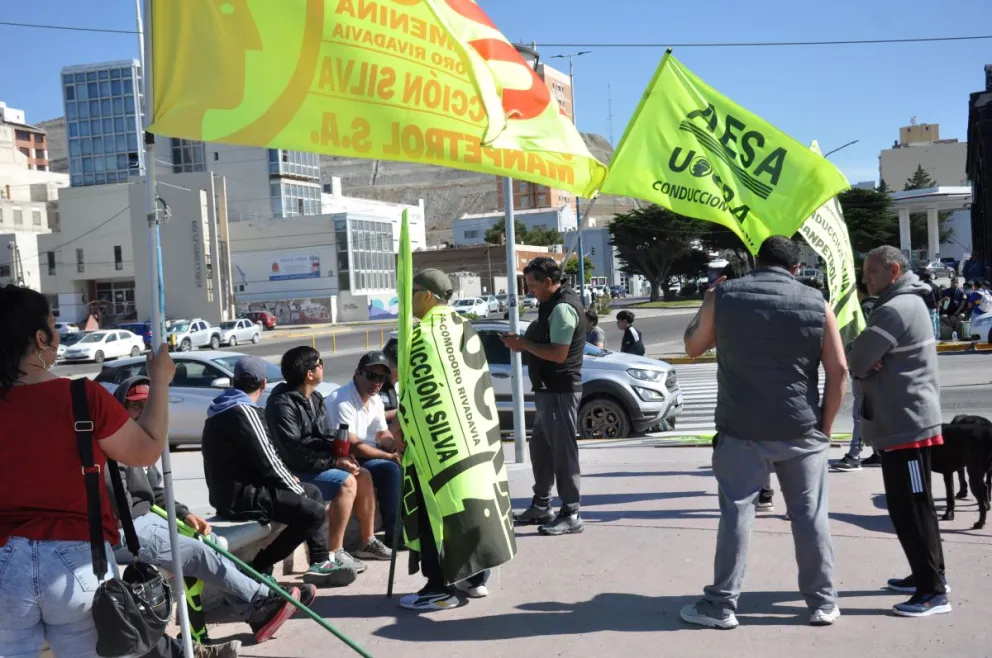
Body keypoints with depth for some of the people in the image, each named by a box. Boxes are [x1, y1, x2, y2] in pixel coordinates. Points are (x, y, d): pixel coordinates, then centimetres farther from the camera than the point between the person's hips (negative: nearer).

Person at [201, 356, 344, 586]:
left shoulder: (225, 409, 14)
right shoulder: (243, 411, -18)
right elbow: (268, 462, -19)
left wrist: (289, 480, 12)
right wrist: (296, 488, -5)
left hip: (233, 490, 10)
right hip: (242, 496, -10)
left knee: (312, 492, 16)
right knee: (314, 512, -15)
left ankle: (319, 562, 14)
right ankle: (259, 566, -4)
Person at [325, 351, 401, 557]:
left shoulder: (375, 400, 6)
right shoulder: (342, 401, -22)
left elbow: (383, 434, 14)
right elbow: (352, 446, -26)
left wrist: (398, 448, -9)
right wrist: (390, 456, -21)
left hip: (368, 455, 9)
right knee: (390, 470, -26)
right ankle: (394, 534, -15)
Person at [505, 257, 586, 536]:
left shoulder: (562, 307, -17)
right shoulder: (555, 304, 15)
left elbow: (558, 353, -24)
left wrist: (524, 344, -15)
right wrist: (523, 342, 5)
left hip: (560, 390, -11)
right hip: (550, 389, 11)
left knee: (563, 450, -5)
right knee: (540, 447, 17)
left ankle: (571, 515, 2)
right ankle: (541, 506, 29)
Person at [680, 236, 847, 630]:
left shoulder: (722, 297, 0)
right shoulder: (817, 304, 2)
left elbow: (693, 347, 13)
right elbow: (838, 372, -1)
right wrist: (825, 426, 7)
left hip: (741, 429, -1)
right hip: (801, 430, 1)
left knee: (736, 513, 5)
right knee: (811, 515, 10)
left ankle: (721, 605, 10)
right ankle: (823, 603, 19)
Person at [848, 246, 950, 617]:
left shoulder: (895, 309, -18)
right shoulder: (908, 303, 17)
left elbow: (856, 359, -20)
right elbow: (863, 357, 12)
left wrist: (865, 365, 1)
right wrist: (870, 364, -9)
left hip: (906, 423, -11)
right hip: (904, 420, 11)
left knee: (910, 508, -7)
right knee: (911, 505, 17)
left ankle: (934, 591, -2)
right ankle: (928, 574, 28)